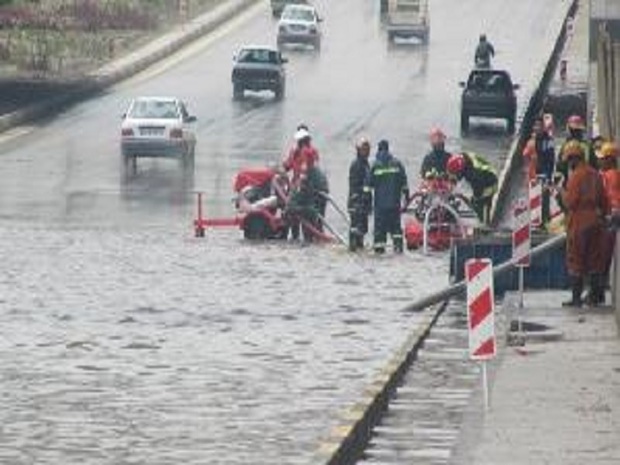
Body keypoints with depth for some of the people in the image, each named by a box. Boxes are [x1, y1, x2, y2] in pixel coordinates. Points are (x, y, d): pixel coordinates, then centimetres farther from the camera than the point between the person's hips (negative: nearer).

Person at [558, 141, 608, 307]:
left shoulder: (576, 176, -14)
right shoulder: (595, 175, 9)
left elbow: (570, 202, -16)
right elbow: (604, 201, 13)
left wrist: (562, 192, 1)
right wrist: (601, 214, 25)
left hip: (579, 223, -7)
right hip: (595, 222, 7)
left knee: (575, 260, -2)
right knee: (595, 260, 11)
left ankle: (576, 297, -3)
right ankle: (595, 295, 13)